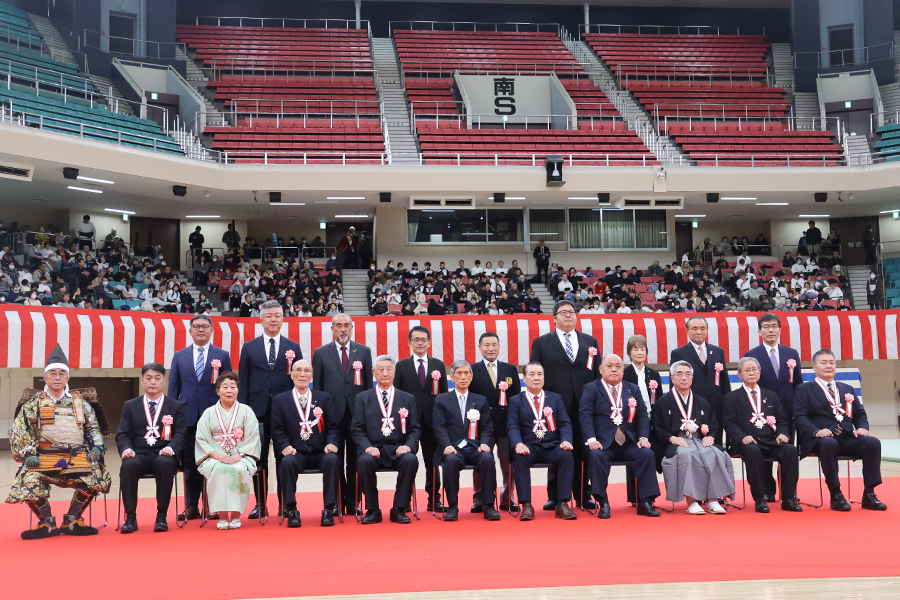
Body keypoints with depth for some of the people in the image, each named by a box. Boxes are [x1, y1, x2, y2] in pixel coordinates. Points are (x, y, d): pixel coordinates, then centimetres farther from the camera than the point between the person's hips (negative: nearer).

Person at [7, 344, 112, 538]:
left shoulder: (81, 402, 16)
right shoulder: (33, 403, 12)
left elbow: (94, 427, 20)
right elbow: (18, 433, 7)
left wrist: (96, 447, 2)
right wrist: (27, 454, -7)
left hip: (76, 457, 1)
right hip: (43, 457, -1)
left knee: (94, 474, -27)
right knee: (30, 481, -30)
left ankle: (72, 520, -4)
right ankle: (47, 522, -4)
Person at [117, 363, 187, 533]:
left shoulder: (176, 406, 14)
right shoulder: (130, 406, 18)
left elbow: (180, 434, 3)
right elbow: (122, 434, 10)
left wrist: (171, 448, -19)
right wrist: (126, 448, -14)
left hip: (163, 455, -1)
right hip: (139, 455, 1)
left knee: (165, 464, -36)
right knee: (128, 465, -34)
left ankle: (161, 516, -25)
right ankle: (130, 517, -22)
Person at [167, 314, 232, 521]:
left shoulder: (222, 356, 7)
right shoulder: (179, 356, 12)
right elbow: (173, 388, 11)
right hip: (188, 416, 2)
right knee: (189, 463, 6)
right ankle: (191, 507, 14)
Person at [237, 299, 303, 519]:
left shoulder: (293, 348, 7)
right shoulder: (249, 347, 8)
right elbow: (243, 381, 6)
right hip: (258, 409, 1)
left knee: (283, 458, 4)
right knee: (259, 458, 6)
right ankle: (260, 504, 13)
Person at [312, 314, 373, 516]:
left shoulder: (364, 351, 9)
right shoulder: (320, 353, 7)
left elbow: (369, 383, 9)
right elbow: (317, 386, 7)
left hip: (358, 413, 1)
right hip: (332, 413, -1)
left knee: (355, 461, 4)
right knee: (334, 461, 2)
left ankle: (353, 502, 12)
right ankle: (336, 502, 10)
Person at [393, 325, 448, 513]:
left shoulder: (439, 365, 9)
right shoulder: (401, 366, 5)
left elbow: (444, 394, 7)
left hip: (432, 420, 1)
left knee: (432, 462, 7)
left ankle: (434, 500, 17)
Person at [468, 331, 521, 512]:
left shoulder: (510, 370, 12)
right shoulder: (472, 370, 4)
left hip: (507, 425, 2)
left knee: (509, 465, 6)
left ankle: (507, 500, 20)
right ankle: (479, 501, 15)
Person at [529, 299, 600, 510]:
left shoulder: (590, 341, 14)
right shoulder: (541, 342, 7)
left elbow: (598, 374, 13)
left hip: (584, 406, 2)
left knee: (582, 453, 5)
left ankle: (583, 497, 15)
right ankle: (554, 497, 10)